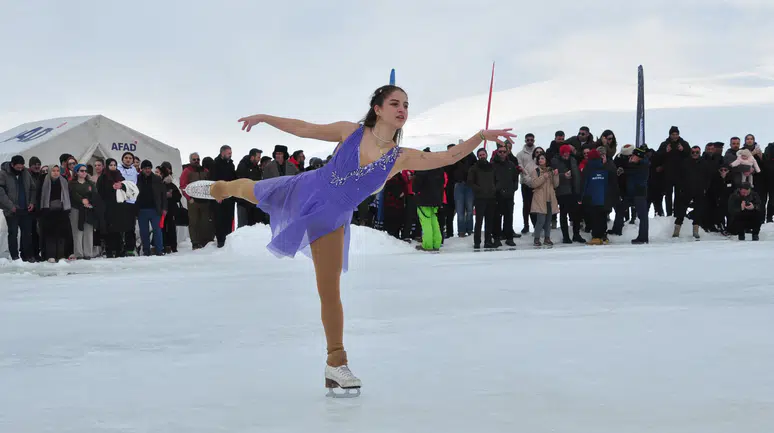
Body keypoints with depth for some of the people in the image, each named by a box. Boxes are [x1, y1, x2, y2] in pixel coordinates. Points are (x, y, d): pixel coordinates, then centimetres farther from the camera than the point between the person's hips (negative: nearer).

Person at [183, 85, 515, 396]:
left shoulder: (402, 158, -12)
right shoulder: (350, 131, -11)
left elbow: (448, 157, -19)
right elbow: (304, 129, -2)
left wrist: (482, 136, -29)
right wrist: (264, 117, 0)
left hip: (330, 219, -1)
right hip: (304, 190, 1)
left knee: (330, 291, -4)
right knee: (251, 191, 25)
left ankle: (336, 363, 9)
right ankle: (220, 188, 64)